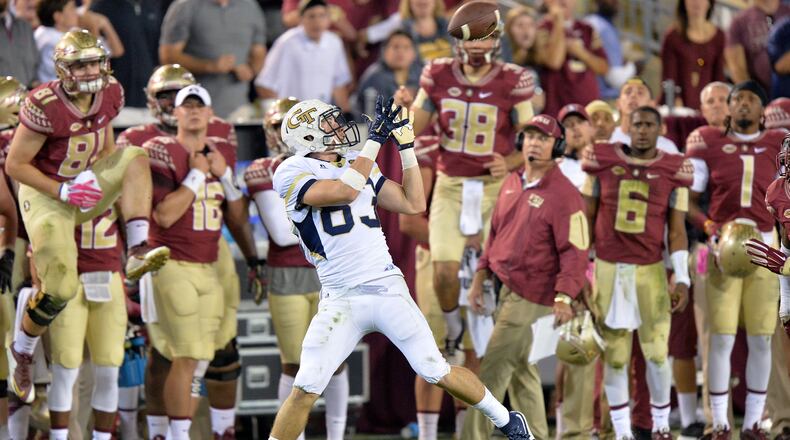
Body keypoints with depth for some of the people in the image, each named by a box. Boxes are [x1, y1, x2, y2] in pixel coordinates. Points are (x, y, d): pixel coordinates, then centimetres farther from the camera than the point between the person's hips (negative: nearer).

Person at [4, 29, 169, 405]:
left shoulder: (110, 95, -4)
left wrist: (107, 183, -3)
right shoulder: (44, 106, -24)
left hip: (85, 188, 6)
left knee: (135, 158, -17)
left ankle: (137, 251, -25)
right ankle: (22, 354, 12)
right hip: (45, 194, -6)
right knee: (60, 287, -13)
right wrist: (63, 192, -22)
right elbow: (15, 165, -18)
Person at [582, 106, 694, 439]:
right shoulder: (602, 161, 2)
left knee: (657, 354, 0)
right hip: (608, 268, 1)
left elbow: (677, 231, 2)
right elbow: (587, 218, 8)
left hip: (650, 270, 0)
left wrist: (682, 279, -7)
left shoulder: (673, 171, 1)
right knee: (615, 355, 2)